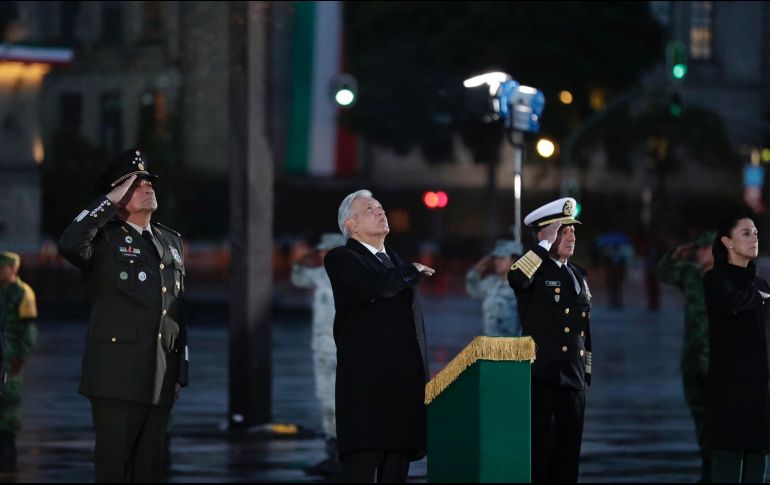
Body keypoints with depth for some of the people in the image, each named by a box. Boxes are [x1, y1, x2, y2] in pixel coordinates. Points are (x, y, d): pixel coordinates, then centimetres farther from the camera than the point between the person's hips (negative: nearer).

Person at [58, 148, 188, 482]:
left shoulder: (171, 241, 18)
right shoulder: (105, 237, 0)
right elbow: (69, 244, -24)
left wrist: (182, 368, 15)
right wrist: (111, 201, -16)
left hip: (161, 378, 6)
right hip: (118, 375, -6)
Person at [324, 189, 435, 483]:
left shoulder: (398, 263, 22)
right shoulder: (340, 260, -1)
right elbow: (377, 287, -21)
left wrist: (423, 380, 17)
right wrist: (413, 272, -2)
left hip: (405, 382, 7)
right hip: (367, 385, -7)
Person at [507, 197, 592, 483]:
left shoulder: (578, 275, 17)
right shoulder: (535, 269, -3)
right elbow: (516, 279, -29)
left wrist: (587, 373, 20)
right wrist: (546, 245, -20)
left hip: (574, 380, 7)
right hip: (542, 377, -6)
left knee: (568, 456, 7)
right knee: (540, 450, -7)